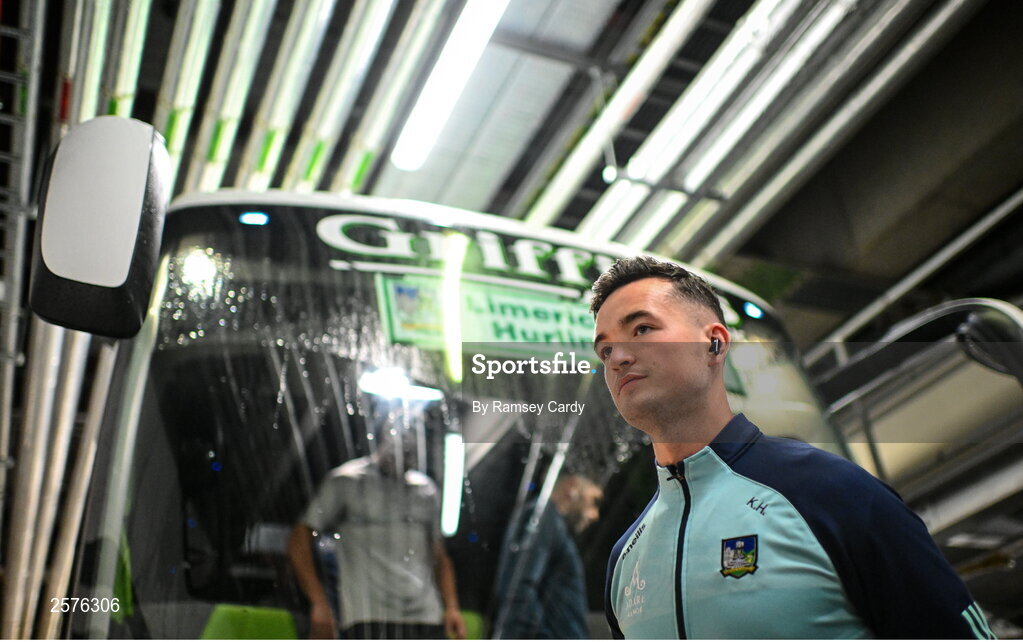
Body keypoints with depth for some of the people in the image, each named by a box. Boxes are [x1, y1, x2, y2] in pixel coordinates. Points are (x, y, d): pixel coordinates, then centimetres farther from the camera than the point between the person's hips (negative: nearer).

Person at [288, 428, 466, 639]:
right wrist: (319, 603, -9)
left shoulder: (426, 489, 15)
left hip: (427, 619, 5)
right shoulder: (345, 481, 1)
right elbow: (298, 541, 0)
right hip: (367, 619, -4)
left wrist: (452, 608, 9)